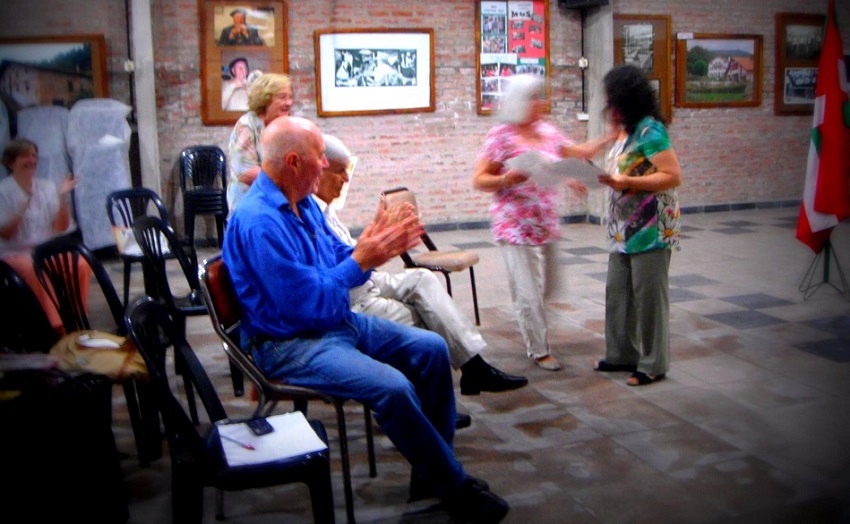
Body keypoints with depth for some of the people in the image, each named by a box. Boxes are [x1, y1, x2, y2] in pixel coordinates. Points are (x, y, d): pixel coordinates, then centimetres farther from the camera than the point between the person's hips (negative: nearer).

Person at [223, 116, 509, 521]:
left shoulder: (303, 203, 7)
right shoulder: (260, 222, -23)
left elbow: (338, 259, 15)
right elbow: (306, 304, -26)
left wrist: (378, 246, -4)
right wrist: (362, 260, -18)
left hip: (338, 320, 10)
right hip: (291, 343, -10)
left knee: (431, 348, 4)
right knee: (393, 387, -28)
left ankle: (433, 465, 15)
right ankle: (453, 488, -5)